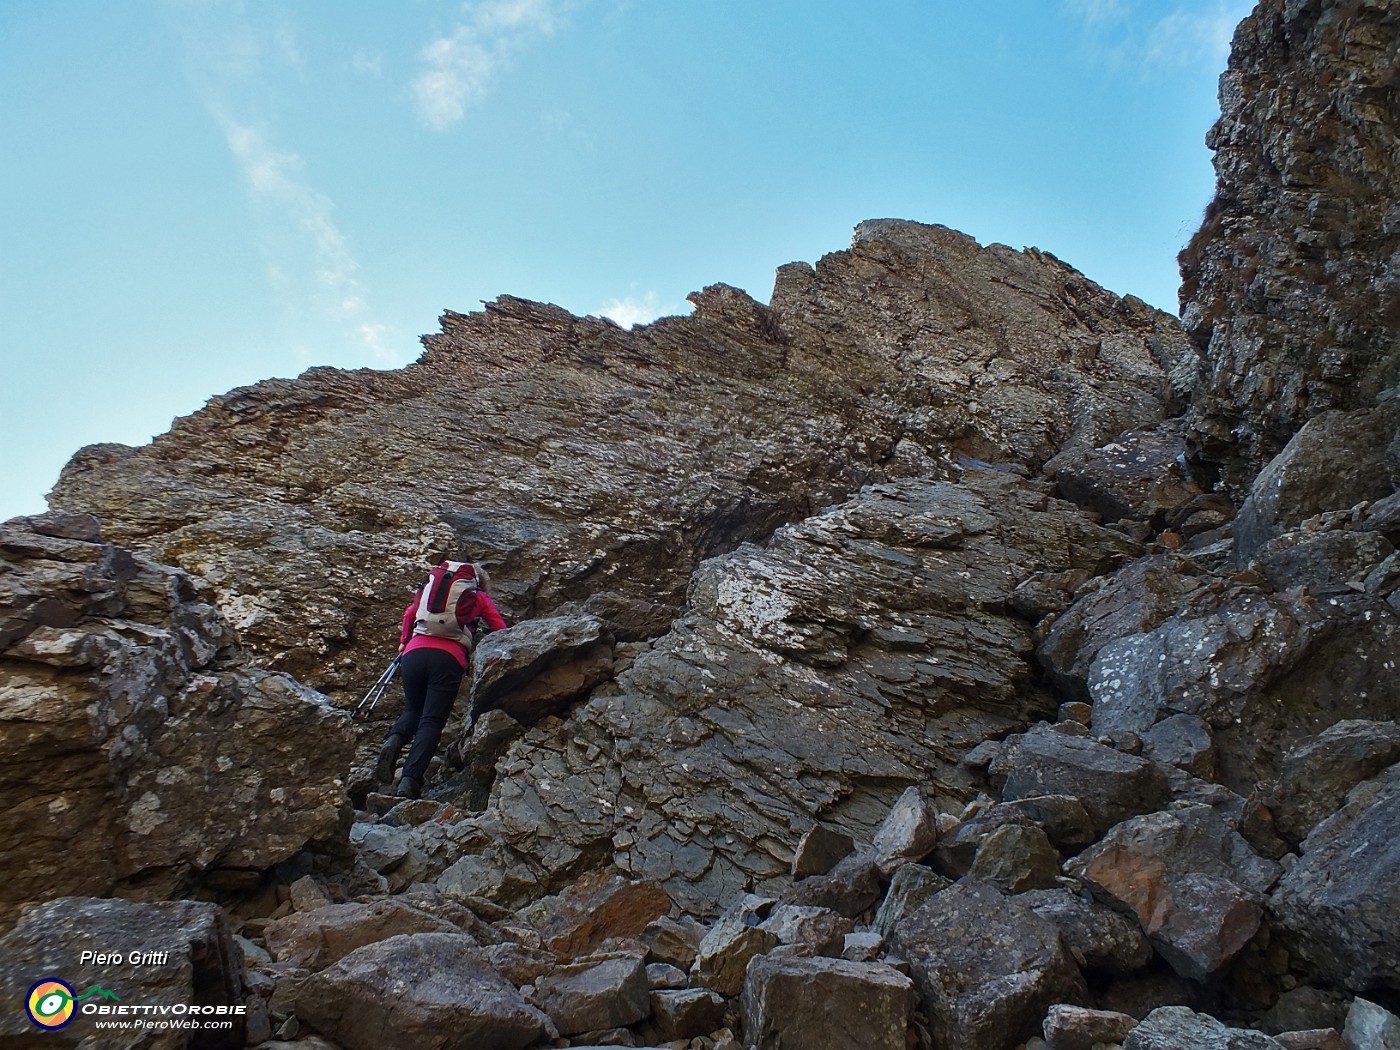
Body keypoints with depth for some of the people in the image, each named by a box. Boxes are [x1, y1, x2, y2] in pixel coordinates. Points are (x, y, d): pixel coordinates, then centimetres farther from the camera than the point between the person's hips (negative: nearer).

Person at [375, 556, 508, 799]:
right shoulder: (480, 597, 23)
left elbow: (410, 613, 24)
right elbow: (501, 631, 16)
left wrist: (404, 641, 37)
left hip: (414, 652, 3)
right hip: (449, 658, -3)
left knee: (413, 711, 23)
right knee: (431, 722, -4)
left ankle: (394, 740, -9)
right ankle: (410, 780, -23)